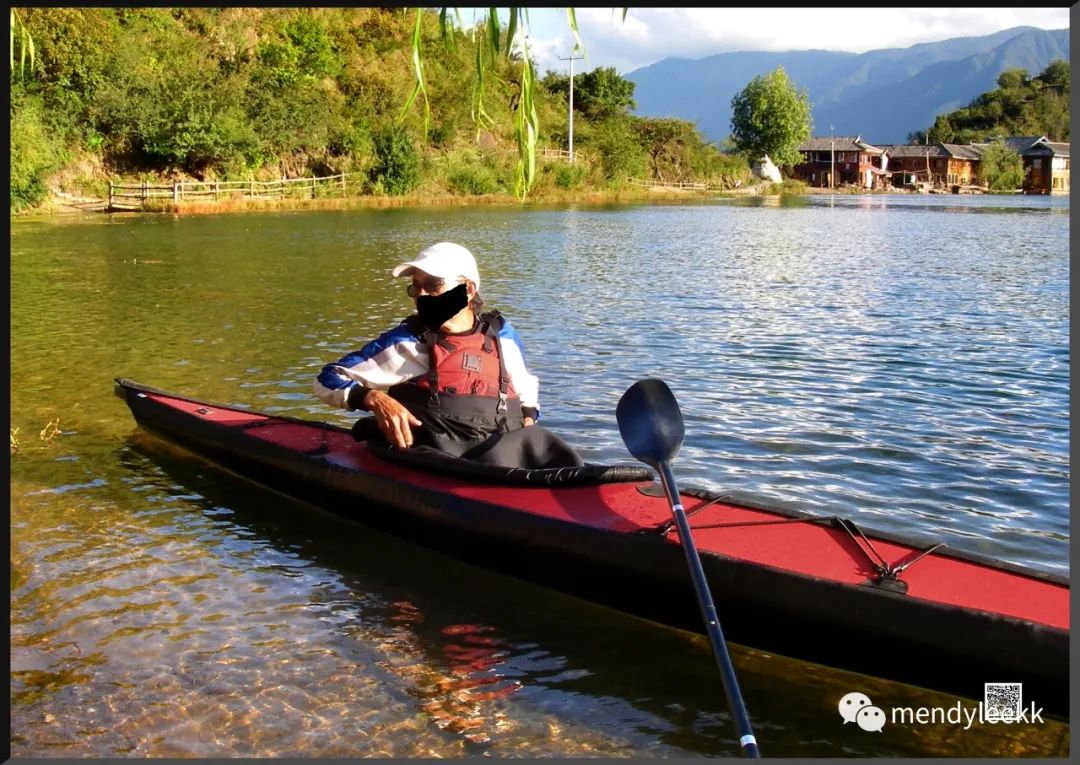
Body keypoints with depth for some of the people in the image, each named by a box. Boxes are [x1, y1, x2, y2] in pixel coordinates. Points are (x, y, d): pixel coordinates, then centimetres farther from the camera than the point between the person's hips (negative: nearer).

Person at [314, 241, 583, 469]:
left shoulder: (501, 335, 16)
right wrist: (375, 399, -11)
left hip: (502, 452, 4)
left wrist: (528, 432, 14)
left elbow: (527, 389, 35)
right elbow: (329, 379, 8)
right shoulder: (407, 342, 6)